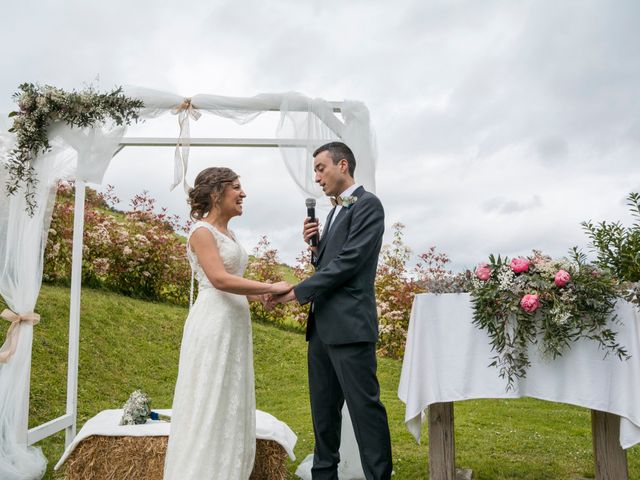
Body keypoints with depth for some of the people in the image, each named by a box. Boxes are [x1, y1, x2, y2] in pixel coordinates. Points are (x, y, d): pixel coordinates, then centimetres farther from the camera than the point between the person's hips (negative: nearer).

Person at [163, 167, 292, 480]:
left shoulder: (227, 233, 17)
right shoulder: (202, 231, -9)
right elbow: (219, 280, -20)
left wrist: (261, 296, 6)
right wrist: (270, 287, -16)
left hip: (235, 325, 9)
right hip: (213, 325, -9)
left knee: (232, 404, 12)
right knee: (209, 405, -2)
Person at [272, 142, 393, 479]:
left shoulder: (367, 204, -7)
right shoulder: (335, 212, 21)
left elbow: (348, 262, -16)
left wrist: (297, 292, -14)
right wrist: (314, 246, 4)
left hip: (349, 326, -9)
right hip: (322, 327, 9)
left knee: (364, 407, -3)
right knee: (323, 410, 14)